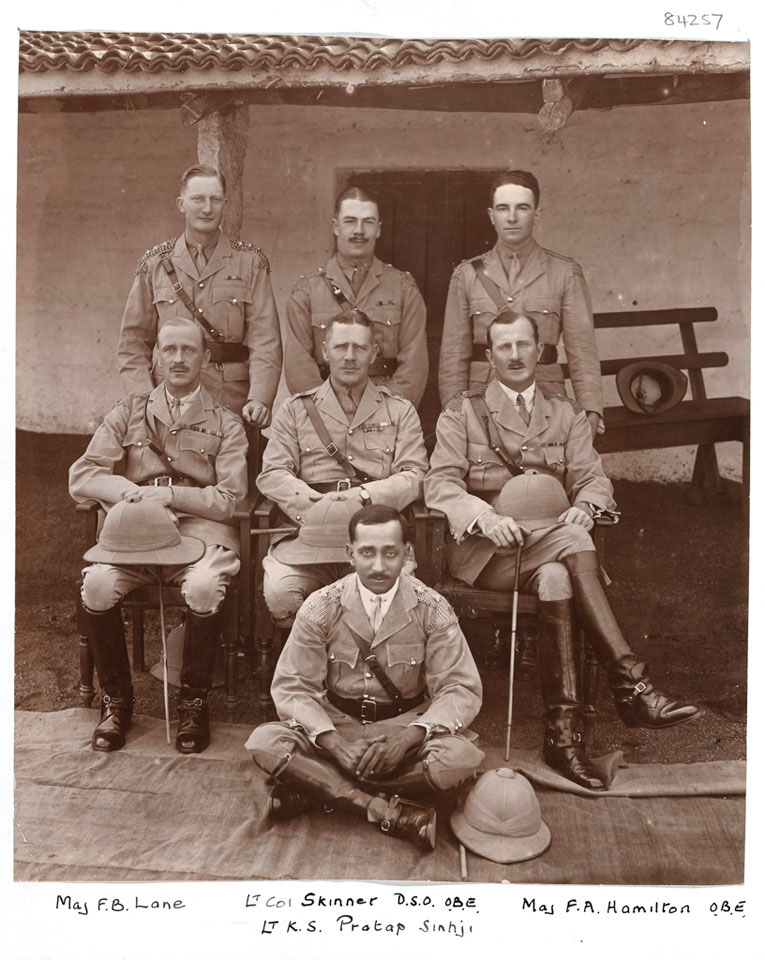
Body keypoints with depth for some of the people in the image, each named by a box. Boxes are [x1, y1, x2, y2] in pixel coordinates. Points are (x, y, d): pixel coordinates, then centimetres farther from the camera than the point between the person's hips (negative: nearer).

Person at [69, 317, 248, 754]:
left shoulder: (226, 423, 9)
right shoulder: (130, 411, 16)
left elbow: (230, 500, -2)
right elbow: (82, 476, 8)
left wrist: (169, 494, -13)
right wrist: (130, 492, -10)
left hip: (201, 528, -2)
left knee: (204, 587, -33)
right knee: (97, 583, -27)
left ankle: (194, 702, -10)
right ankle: (117, 701, -5)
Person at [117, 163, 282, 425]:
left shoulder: (250, 262, 5)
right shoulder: (155, 264, 8)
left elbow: (265, 340, -4)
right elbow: (133, 343, 7)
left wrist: (259, 399, -18)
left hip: (235, 405, -1)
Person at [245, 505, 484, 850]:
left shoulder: (432, 610, -8)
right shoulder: (321, 608, -8)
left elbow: (461, 689, -9)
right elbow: (291, 687, -8)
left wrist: (410, 736, -26)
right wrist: (335, 745, -24)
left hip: (405, 727, 0)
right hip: (334, 725, 0)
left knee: (460, 757, -31)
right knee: (264, 742, -26)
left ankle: (316, 787, -18)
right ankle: (393, 814, -26)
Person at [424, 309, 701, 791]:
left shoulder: (567, 414, 21)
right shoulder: (462, 412, 12)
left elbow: (594, 479, 11)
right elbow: (440, 483, -1)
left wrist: (584, 506, -15)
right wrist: (485, 516, -21)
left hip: (555, 540, 3)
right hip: (488, 549, -2)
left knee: (556, 577, -34)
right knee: (573, 542, -32)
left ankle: (563, 731, -33)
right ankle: (631, 682, -34)